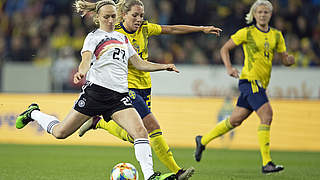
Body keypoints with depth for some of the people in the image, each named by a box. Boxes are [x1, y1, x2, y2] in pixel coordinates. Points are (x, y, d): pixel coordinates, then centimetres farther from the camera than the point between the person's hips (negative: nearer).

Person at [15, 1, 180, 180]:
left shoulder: (123, 38, 22)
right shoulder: (94, 37, 4)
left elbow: (139, 64, 26)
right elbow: (86, 60, -14)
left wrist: (164, 66, 16)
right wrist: (81, 72, -35)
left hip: (120, 96, 4)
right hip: (97, 90, -4)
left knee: (140, 131, -19)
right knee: (60, 132, 3)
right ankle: (34, 113, 33)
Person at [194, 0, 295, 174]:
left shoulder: (276, 35, 12)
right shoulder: (247, 33, -2)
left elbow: (285, 59, 13)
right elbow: (224, 49, 4)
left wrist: (290, 59, -11)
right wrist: (229, 67, -11)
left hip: (261, 84, 6)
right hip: (250, 80, -6)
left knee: (235, 120, 12)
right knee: (266, 115, -21)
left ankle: (203, 140, 31)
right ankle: (266, 163, -20)